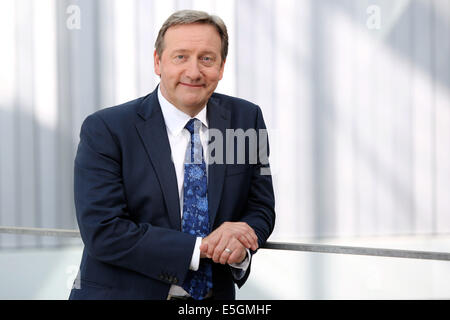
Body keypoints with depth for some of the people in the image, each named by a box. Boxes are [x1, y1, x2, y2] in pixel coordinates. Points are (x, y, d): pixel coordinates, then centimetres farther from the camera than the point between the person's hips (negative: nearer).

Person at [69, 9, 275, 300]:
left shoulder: (246, 119, -1)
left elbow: (260, 208, 4)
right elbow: (103, 233, -20)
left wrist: (240, 246, -18)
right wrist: (201, 247, -23)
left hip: (215, 294, 3)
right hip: (124, 293, -3)